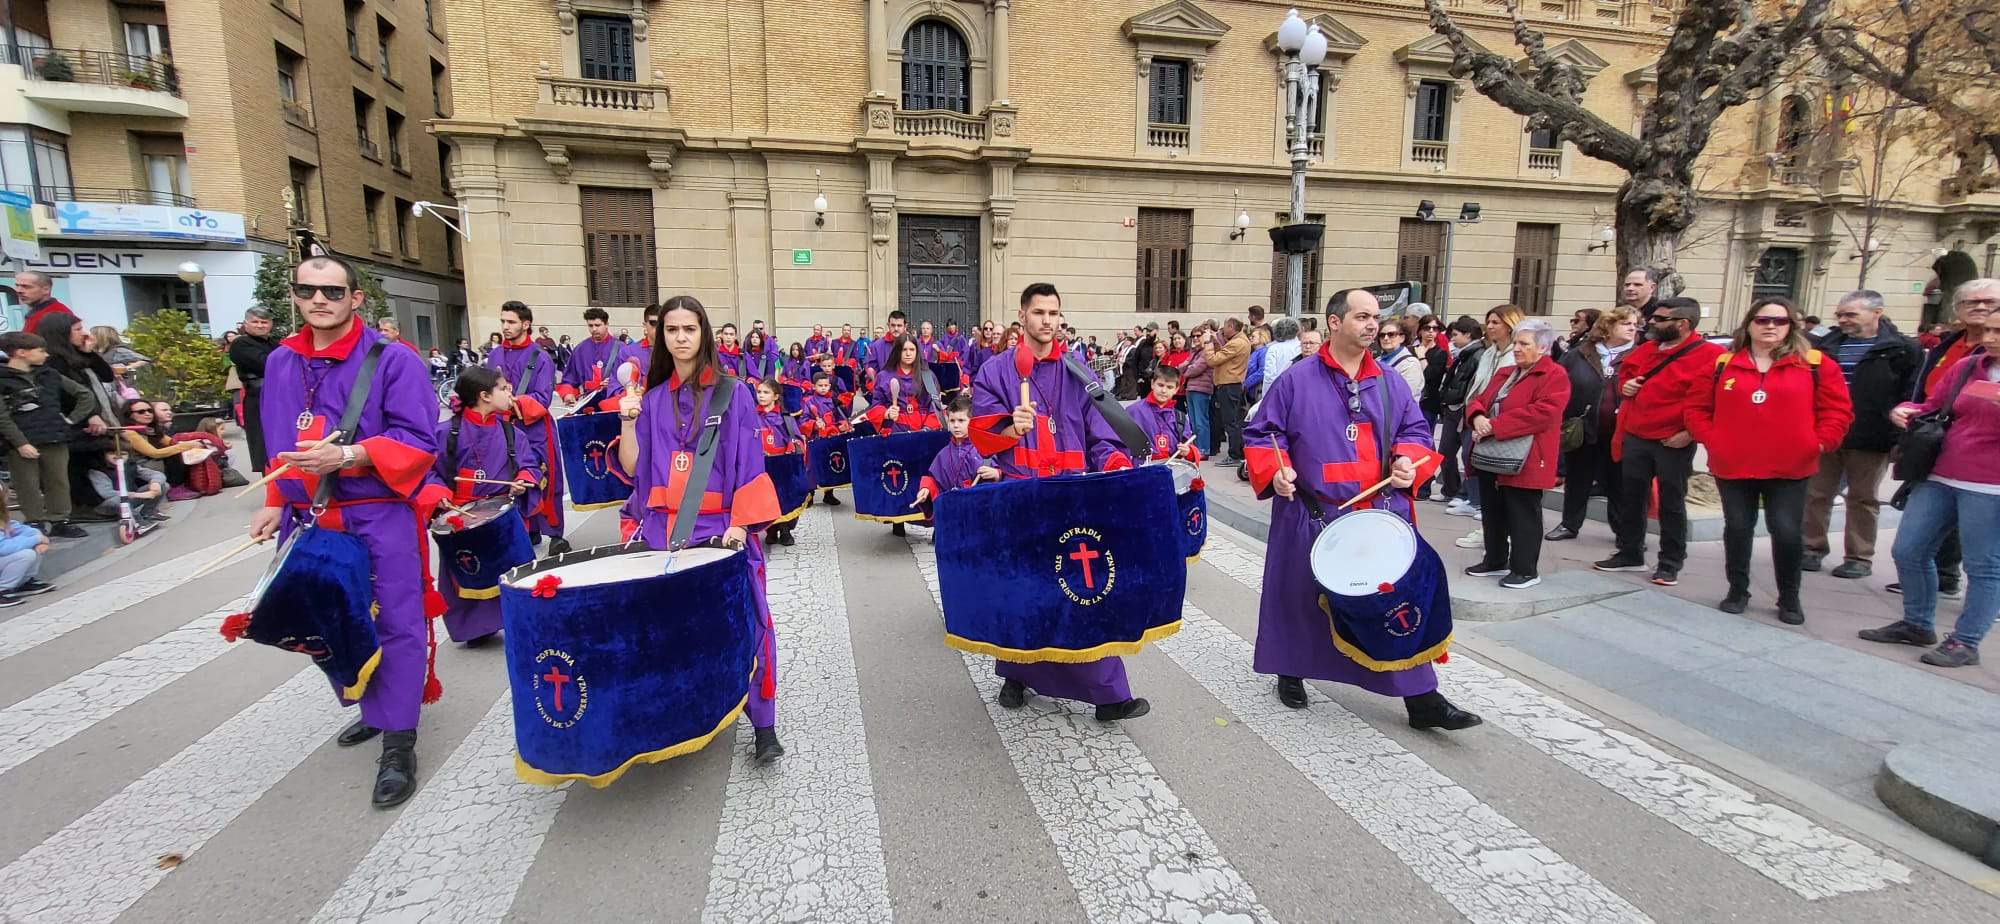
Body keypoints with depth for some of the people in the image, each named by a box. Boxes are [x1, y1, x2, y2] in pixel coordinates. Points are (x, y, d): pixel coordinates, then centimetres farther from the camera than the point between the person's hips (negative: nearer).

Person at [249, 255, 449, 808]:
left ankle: (398, 747, 3)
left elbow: (417, 442, -14)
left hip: (382, 518, -6)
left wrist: (346, 456, -24)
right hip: (311, 519, 7)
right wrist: (276, 503, 15)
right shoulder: (281, 364, 11)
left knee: (395, 624, -4)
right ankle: (374, 708, 37)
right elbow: (280, 444, 21)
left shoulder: (393, 361, -8)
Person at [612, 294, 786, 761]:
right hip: (662, 526, 4)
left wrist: (740, 524, -12)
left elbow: (748, 464, -4)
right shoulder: (653, 398, 12)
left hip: (718, 526, -3)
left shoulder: (733, 394, 1)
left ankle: (764, 726, 1)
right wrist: (628, 419, -5)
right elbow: (633, 468, 9)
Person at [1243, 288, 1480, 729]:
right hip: (1313, 516, -2)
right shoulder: (1295, 382, -1)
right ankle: (1291, 672, 33)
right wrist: (1275, 471, -16)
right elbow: (1261, 434, 1)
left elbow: (1416, 430, 14)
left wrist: (1409, 461, -7)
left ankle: (1421, 697, 12)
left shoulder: (1391, 384, 10)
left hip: (1383, 514, 3)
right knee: (1303, 597, 10)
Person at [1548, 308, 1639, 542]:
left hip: (1619, 433, -1)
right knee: (1577, 480, 13)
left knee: (1620, 483, 8)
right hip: (1581, 431, 1)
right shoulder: (1578, 354, 2)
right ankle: (1570, 524, 26)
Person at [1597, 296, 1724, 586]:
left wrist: (1690, 432, -20)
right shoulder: (1646, 349, 9)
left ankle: (1670, 564, 17)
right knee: (1631, 498, 14)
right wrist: (1625, 385, 6)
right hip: (1634, 438, 6)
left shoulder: (1709, 355, -12)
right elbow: (1626, 370, 28)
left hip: (1674, 443, -6)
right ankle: (1629, 554, 26)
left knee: (1671, 504, 5)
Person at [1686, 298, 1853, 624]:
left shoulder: (1814, 363, 1)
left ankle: (1789, 598, 18)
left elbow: (1838, 409, 3)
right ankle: (1738, 591, 23)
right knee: (1737, 528, 8)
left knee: (1787, 531, 0)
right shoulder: (1722, 363, 4)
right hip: (1732, 466, 1)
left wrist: (1818, 442, -7)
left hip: (1789, 468, -1)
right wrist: (1710, 439, -2)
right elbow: (1697, 406, 8)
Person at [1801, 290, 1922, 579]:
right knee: (1816, 494, 8)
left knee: (1862, 498, 6)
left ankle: (1860, 557, 15)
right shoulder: (1826, 346, 9)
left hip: (1869, 441, -3)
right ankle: (1813, 547, 20)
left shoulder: (1903, 350, -2)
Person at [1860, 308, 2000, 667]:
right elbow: (1932, 407, 16)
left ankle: (1965, 642, 12)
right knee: (1908, 551, 9)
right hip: (1940, 476, 6)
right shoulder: (1966, 367, 9)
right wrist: (1906, 411, -4)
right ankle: (1917, 625, 24)